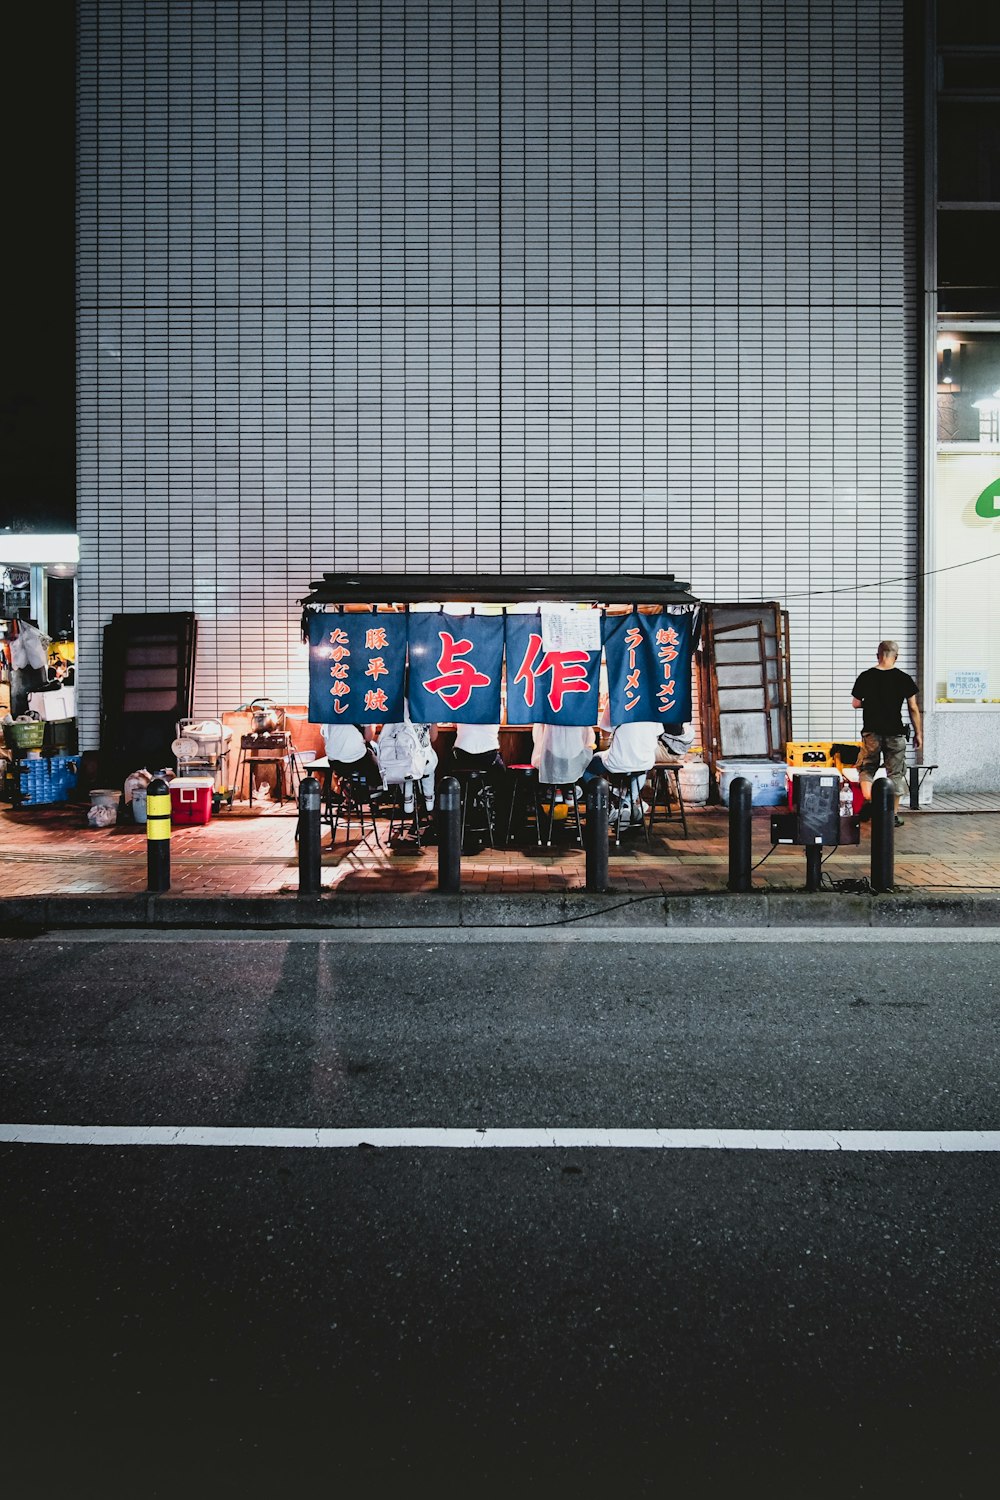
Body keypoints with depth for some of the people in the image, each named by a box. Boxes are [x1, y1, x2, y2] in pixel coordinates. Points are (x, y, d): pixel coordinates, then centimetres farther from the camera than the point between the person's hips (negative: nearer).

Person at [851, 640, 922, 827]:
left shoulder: (866, 677, -2)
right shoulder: (904, 678, -4)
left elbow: (856, 704, 6)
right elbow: (913, 709, -2)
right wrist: (918, 733, 7)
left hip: (871, 732, 0)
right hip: (895, 734, 0)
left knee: (867, 768, 15)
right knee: (895, 773, 9)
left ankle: (868, 801, -7)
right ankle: (894, 815, 12)